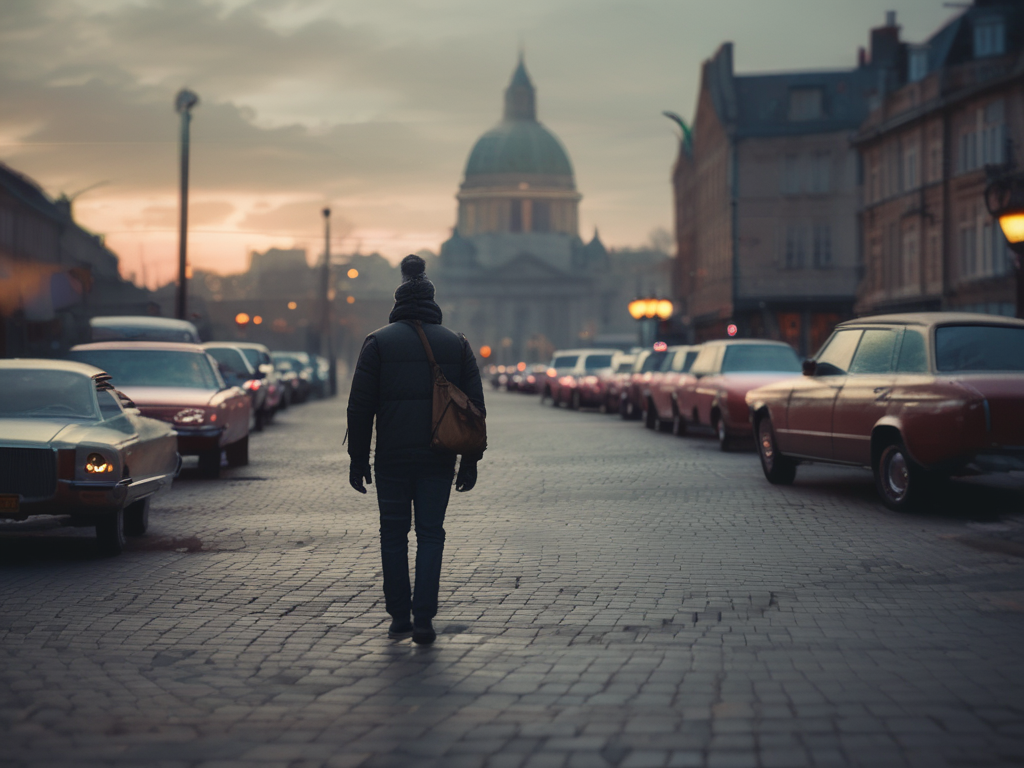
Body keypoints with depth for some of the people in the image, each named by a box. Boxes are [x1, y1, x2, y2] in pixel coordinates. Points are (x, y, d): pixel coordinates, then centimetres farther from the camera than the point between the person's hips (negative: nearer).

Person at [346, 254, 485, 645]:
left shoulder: (378, 342, -1)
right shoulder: (456, 343, 5)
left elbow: (360, 406, -3)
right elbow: (474, 405, 5)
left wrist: (358, 460, 3)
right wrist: (470, 461, 10)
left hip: (392, 458, -1)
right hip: (439, 460, 1)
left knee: (394, 534, 11)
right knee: (430, 534, 6)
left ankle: (399, 618, 13)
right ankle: (423, 620, -2)